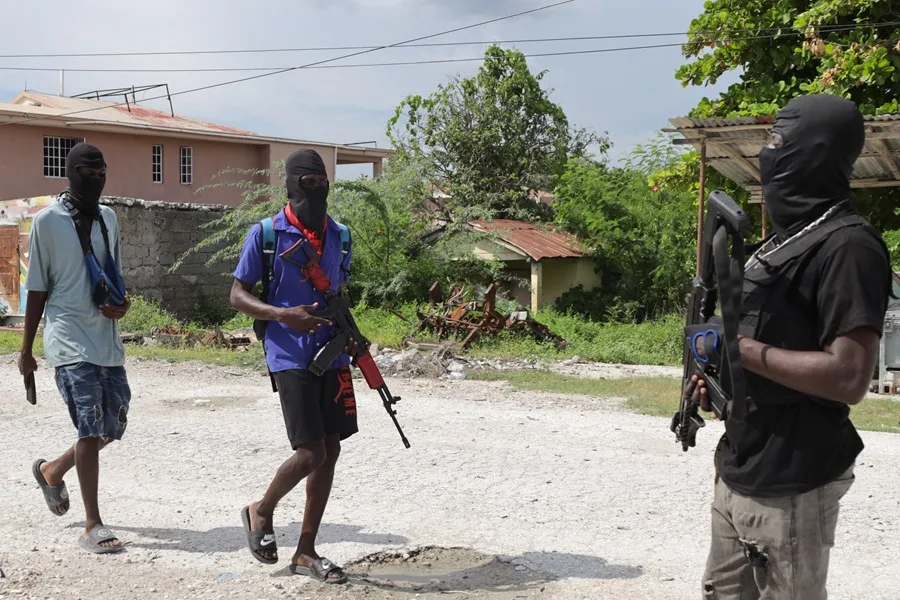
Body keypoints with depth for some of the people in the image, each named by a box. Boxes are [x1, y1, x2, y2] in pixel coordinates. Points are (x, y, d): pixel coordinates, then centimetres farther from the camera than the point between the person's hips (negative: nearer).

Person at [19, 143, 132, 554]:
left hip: (106, 339, 7)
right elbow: (37, 289, -2)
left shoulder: (108, 219, 13)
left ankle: (52, 470, 37)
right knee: (91, 426, -12)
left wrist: (122, 305, 0)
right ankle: (92, 526, -3)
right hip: (70, 339, -6)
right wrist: (26, 350, 2)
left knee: (113, 426, 10)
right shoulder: (47, 221, -5)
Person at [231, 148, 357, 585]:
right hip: (290, 357, -6)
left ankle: (306, 553, 17)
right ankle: (261, 511, 19)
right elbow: (237, 295, -3)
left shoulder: (338, 235, 10)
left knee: (330, 451, 5)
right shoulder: (266, 234, -5)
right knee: (310, 452, -11)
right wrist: (284, 315, -20)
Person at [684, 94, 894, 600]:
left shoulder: (847, 245, -17)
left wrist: (742, 350, -18)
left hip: (791, 485, -9)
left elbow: (849, 378, -25)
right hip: (740, 470, 9)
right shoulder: (788, 238, 14)